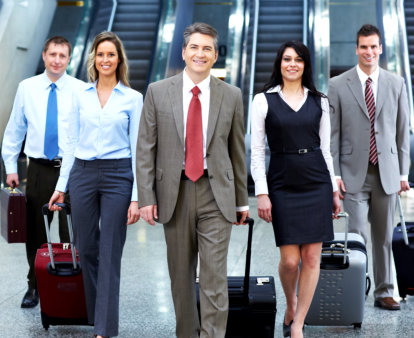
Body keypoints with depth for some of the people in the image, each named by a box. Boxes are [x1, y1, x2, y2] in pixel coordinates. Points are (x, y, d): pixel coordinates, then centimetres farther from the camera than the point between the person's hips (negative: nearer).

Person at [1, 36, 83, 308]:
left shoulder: (80, 90, 0)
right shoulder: (27, 87, 5)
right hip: (39, 169, 2)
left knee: (71, 232, 3)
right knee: (36, 231, 9)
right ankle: (34, 287, 22)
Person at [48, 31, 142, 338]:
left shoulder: (132, 98, 0)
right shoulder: (81, 96, 8)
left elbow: (137, 147, -2)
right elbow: (72, 142, 11)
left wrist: (136, 196, -7)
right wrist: (62, 185, 7)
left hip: (117, 176, -3)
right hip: (82, 174, 3)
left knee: (110, 254, -2)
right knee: (86, 249, 9)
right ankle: (96, 313, 28)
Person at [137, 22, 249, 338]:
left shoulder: (231, 96, 4)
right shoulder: (158, 92, 2)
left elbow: (237, 151, 9)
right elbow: (145, 149, 1)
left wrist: (242, 200, 10)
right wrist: (146, 197, -5)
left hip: (216, 195, -1)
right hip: (174, 193, 1)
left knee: (215, 276, -5)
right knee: (181, 275, 12)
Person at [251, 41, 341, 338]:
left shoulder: (319, 101, 8)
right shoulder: (264, 100, 1)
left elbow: (326, 148, 12)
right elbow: (256, 151, -1)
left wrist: (334, 190, 9)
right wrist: (262, 193, -7)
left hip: (316, 183, 2)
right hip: (283, 184, -2)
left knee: (312, 258, -1)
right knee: (290, 260, -3)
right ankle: (291, 305, 28)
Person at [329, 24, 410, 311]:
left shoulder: (397, 84, 8)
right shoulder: (338, 85, 1)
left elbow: (402, 131, 10)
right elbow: (332, 134, 0)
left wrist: (403, 172, 6)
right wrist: (334, 174, -6)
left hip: (386, 174, 2)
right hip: (354, 175, -2)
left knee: (384, 238, 10)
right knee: (357, 236, -6)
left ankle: (384, 292, 21)